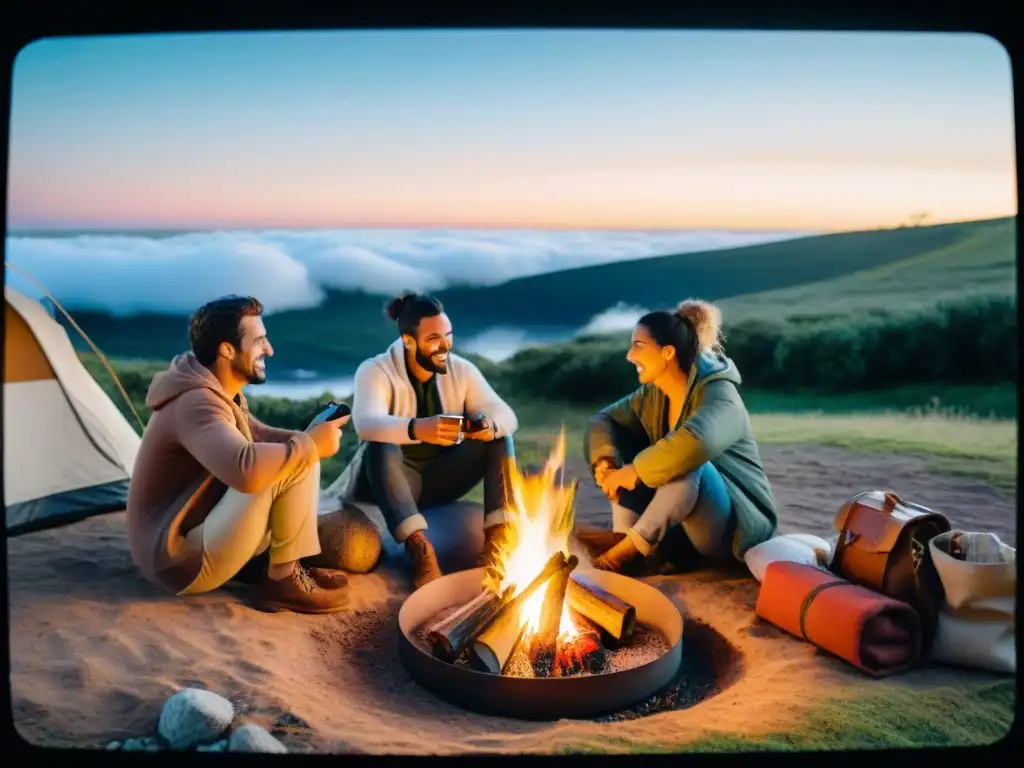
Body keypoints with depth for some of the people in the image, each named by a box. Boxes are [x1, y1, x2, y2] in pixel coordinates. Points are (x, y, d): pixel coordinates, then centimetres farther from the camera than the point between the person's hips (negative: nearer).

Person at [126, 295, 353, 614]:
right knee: (297, 464, -22)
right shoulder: (196, 403, -24)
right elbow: (246, 469, -42)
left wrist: (308, 437, -4)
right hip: (184, 562, -10)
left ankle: (261, 563, 5)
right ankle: (285, 580, -8)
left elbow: (261, 437, 17)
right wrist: (310, 445, -26)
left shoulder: (216, 393, 8)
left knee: (293, 453, 12)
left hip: (183, 544, 10)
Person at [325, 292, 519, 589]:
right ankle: (419, 546, -43)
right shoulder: (375, 371, -17)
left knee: (499, 436, -17)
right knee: (380, 447, -36)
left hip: (442, 476, 4)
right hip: (393, 478, -4)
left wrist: (490, 424, -38)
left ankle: (498, 536, -26)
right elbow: (366, 423, -37)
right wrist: (416, 429, -58)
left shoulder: (462, 369, -4)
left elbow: (506, 415, -12)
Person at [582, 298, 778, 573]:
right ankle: (622, 543, -20)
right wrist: (605, 462, -17)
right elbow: (602, 421, 4)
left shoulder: (718, 396, -23)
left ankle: (626, 552, -31)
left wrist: (634, 473, -33)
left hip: (738, 528, -7)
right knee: (624, 452, -5)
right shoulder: (651, 394, 1)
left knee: (688, 465, -37)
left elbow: (695, 444, -44)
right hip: (684, 526, 8)